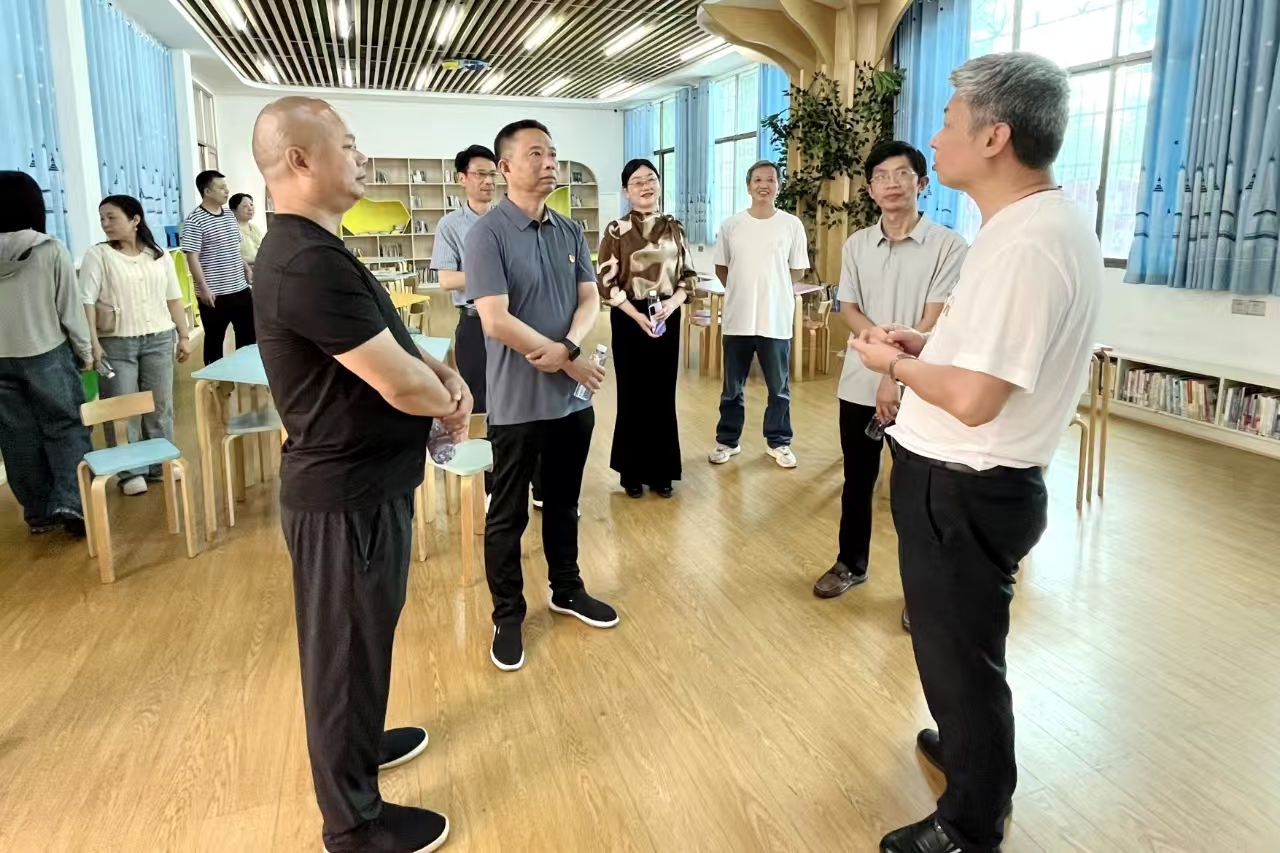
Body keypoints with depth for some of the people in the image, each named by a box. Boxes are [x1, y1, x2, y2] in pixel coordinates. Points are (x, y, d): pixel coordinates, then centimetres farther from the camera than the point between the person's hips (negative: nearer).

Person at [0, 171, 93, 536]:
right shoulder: (51, 251, -12)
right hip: (48, 355, -3)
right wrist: (85, 351, 6)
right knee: (67, 427, 8)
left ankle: (39, 512, 20)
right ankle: (69, 502, -5)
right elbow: (71, 308, -8)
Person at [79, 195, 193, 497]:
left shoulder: (160, 256, 8)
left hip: (159, 339, 3)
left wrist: (183, 336, 9)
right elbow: (86, 301, -7)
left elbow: (174, 299, 12)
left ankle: (160, 464, 22)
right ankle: (130, 472, 10)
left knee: (160, 405, 9)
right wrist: (93, 343, -14)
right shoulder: (97, 255, -1)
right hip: (116, 343, -2)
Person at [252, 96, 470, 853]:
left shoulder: (312, 248, 8)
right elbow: (400, 386, -27)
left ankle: (361, 740, 49)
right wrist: (449, 403, -5)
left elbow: (389, 340, 15)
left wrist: (443, 374, -3)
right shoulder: (309, 263, -27)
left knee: (362, 635, 26)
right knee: (346, 645, 7)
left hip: (363, 481, 10)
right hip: (348, 493, -10)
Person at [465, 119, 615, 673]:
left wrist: (566, 346, -18)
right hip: (518, 402, -5)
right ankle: (507, 616, 24)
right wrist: (571, 362, -15)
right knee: (509, 515, 8)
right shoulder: (487, 234, -13)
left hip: (573, 397, 6)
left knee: (564, 503, 20)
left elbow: (590, 299, 4)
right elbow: (496, 321, -20)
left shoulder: (570, 232, 6)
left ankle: (566, 590, 38)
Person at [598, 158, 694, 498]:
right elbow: (606, 282, -7)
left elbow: (688, 274, 7)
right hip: (629, 318, -3)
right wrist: (636, 315, -17)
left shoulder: (674, 227, 6)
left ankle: (661, 470, 19)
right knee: (632, 395, 3)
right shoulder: (616, 230, -3)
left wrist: (672, 304, -11)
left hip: (667, 317, 3)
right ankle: (632, 472, 16)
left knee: (663, 394, 7)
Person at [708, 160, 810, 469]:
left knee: (779, 388, 9)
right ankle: (728, 440, 25)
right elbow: (721, 267, 10)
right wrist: (741, 290, 4)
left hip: (776, 320, -1)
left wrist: (770, 286, 3)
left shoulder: (792, 225, -2)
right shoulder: (731, 225, 1)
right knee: (732, 388, 11)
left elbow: (798, 271, 4)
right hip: (738, 319, 1)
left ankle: (779, 442, 24)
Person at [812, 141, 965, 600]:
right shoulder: (856, 245, 7)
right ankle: (851, 564, 32)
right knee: (857, 481, 15)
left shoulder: (947, 245, -7)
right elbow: (848, 311, 3)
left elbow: (932, 323, -11)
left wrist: (896, 375, -16)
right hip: (860, 384, 4)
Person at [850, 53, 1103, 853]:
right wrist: (927, 341, 6)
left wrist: (895, 364, -12)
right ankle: (974, 751, 50)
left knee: (959, 652, 8)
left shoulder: (1026, 244, -26)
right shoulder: (1046, 219, 8)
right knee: (963, 643, 27)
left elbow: (973, 398, -29)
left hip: (961, 490, -10)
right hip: (971, 481, 10)